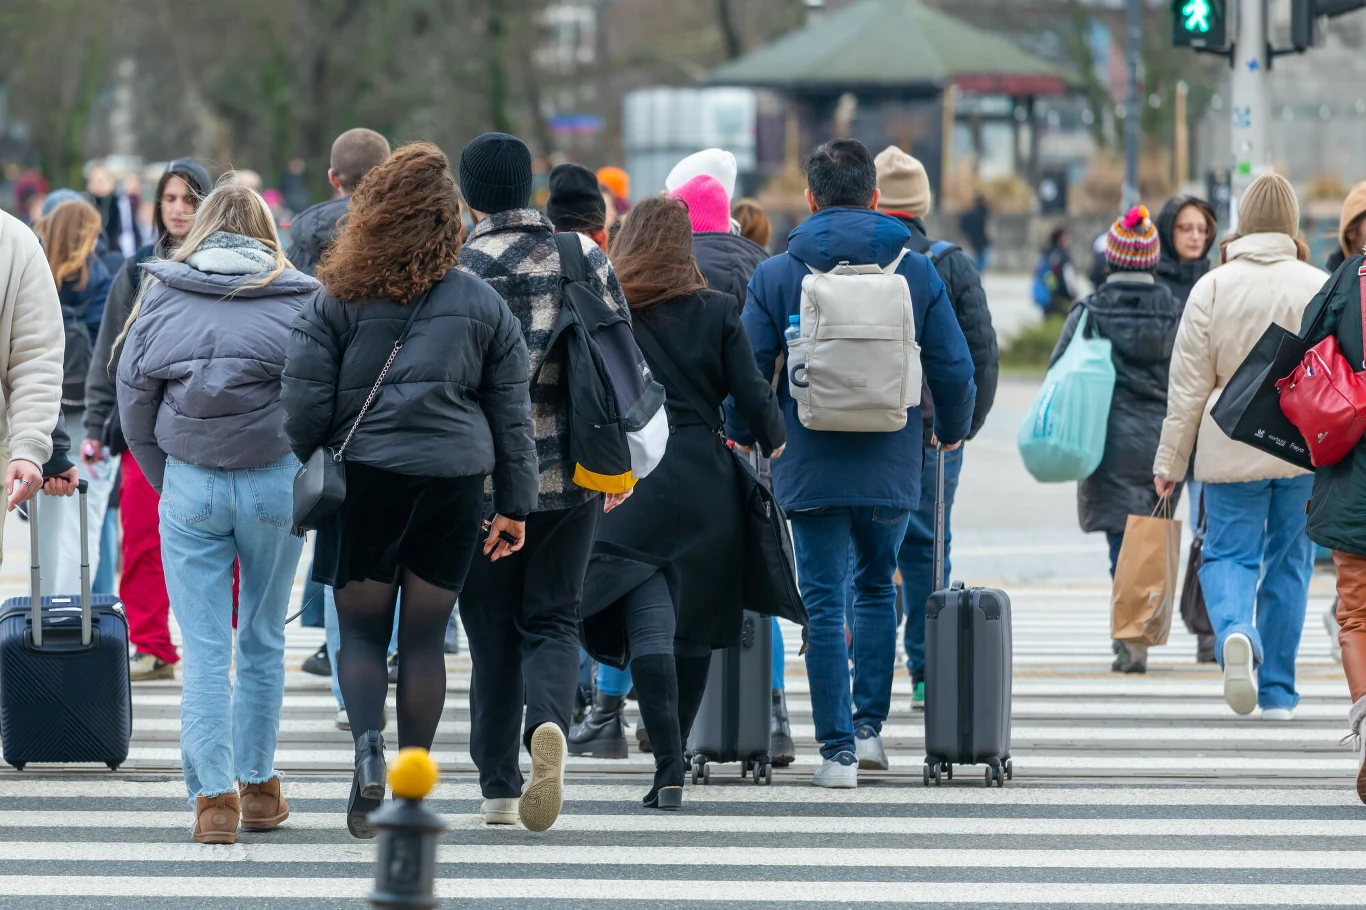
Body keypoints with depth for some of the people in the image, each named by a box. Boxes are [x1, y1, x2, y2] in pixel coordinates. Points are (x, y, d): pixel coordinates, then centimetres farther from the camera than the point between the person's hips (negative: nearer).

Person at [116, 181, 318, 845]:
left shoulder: (160, 296, 3)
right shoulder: (300, 299, -1)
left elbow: (132, 398, 5)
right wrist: (306, 478, 8)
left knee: (204, 647, 2)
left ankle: (212, 795, -7)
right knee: (262, 640, 14)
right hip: (276, 483, 0)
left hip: (190, 485, 0)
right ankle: (258, 787, 21)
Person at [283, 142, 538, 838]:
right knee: (425, 636, 9)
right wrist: (515, 504, 14)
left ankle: (368, 745, -17)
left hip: (364, 475, -2)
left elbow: (305, 403, -4)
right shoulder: (482, 304, 3)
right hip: (454, 485, 2)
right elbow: (511, 413, 8)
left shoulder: (340, 299, -4)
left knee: (361, 629, 8)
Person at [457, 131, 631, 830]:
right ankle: (549, 724, -19)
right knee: (553, 618, 11)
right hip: (572, 476, 2)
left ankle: (498, 787, 11)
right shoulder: (585, 256, 3)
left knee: (492, 630, 9)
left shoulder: (458, 267, -8)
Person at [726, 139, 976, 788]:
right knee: (876, 587, 22)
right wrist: (952, 431, 20)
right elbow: (955, 371, 0)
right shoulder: (916, 274, -1)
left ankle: (838, 748, -2)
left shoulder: (775, 276, -5)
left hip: (811, 468, -2)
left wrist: (742, 435, 15)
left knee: (824, 604, 2)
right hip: (892, 468, 2)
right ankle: (869, 724, 19)